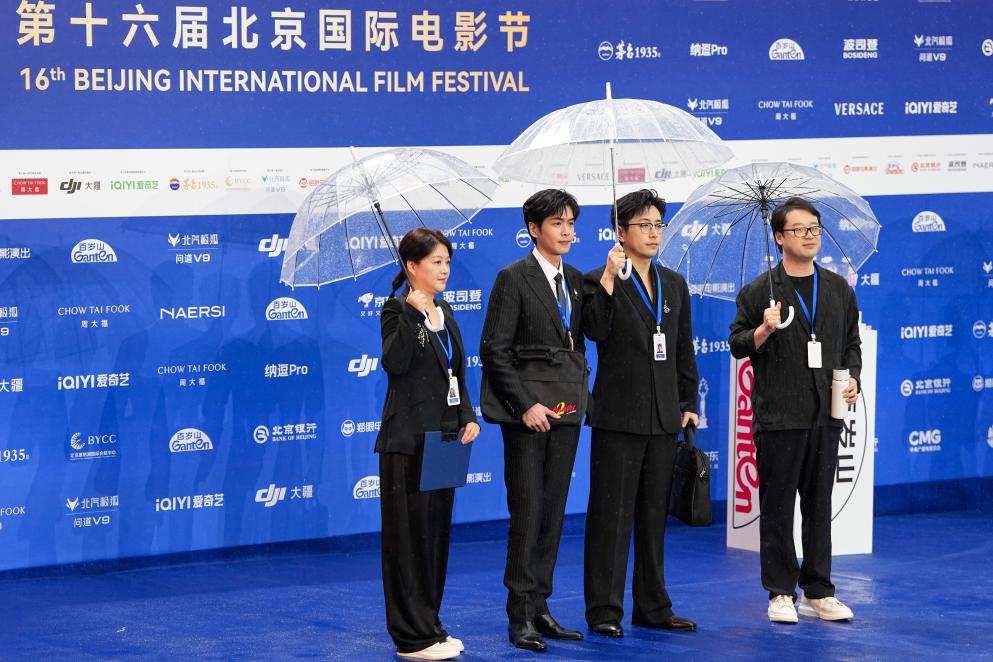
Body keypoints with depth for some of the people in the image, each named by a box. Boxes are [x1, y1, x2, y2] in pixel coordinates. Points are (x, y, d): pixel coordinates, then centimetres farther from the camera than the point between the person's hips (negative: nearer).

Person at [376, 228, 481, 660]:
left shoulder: (444, 312, 14)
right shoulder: (398, 310, -10)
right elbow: (394, 362, -26)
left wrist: (468, 417, 5)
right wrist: (413, 315, -32)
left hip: (443, 437, 8)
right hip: (409, 441, -8)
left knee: (437, 532, 12)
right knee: (410, 535, -4)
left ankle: (429, 627, 19)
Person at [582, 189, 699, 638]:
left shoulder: (675, 285, 13)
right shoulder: (600, 281, -4)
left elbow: (684, 351, 16)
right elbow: (595, 330, -22)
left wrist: (689, 405, 11)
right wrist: (609, 277, -26)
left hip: (664, 417, 6)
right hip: (618, 415, -6)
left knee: (655, 516, 11)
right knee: (610, 515, -3)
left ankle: (653, 607, 18)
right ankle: (604, 610, 1)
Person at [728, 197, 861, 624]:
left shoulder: (839, 290, 12)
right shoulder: (759, 292, 0)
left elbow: (852, 341, 19)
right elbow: (737, 345, 1)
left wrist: (853, 377, 2)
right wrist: (763, 330, -18)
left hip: (826, 413, 4)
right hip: (777, 416, -4)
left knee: (819, 505, 8)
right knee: (778, 506, 1)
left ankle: (817, 592, 14)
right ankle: (780, 593, 7)